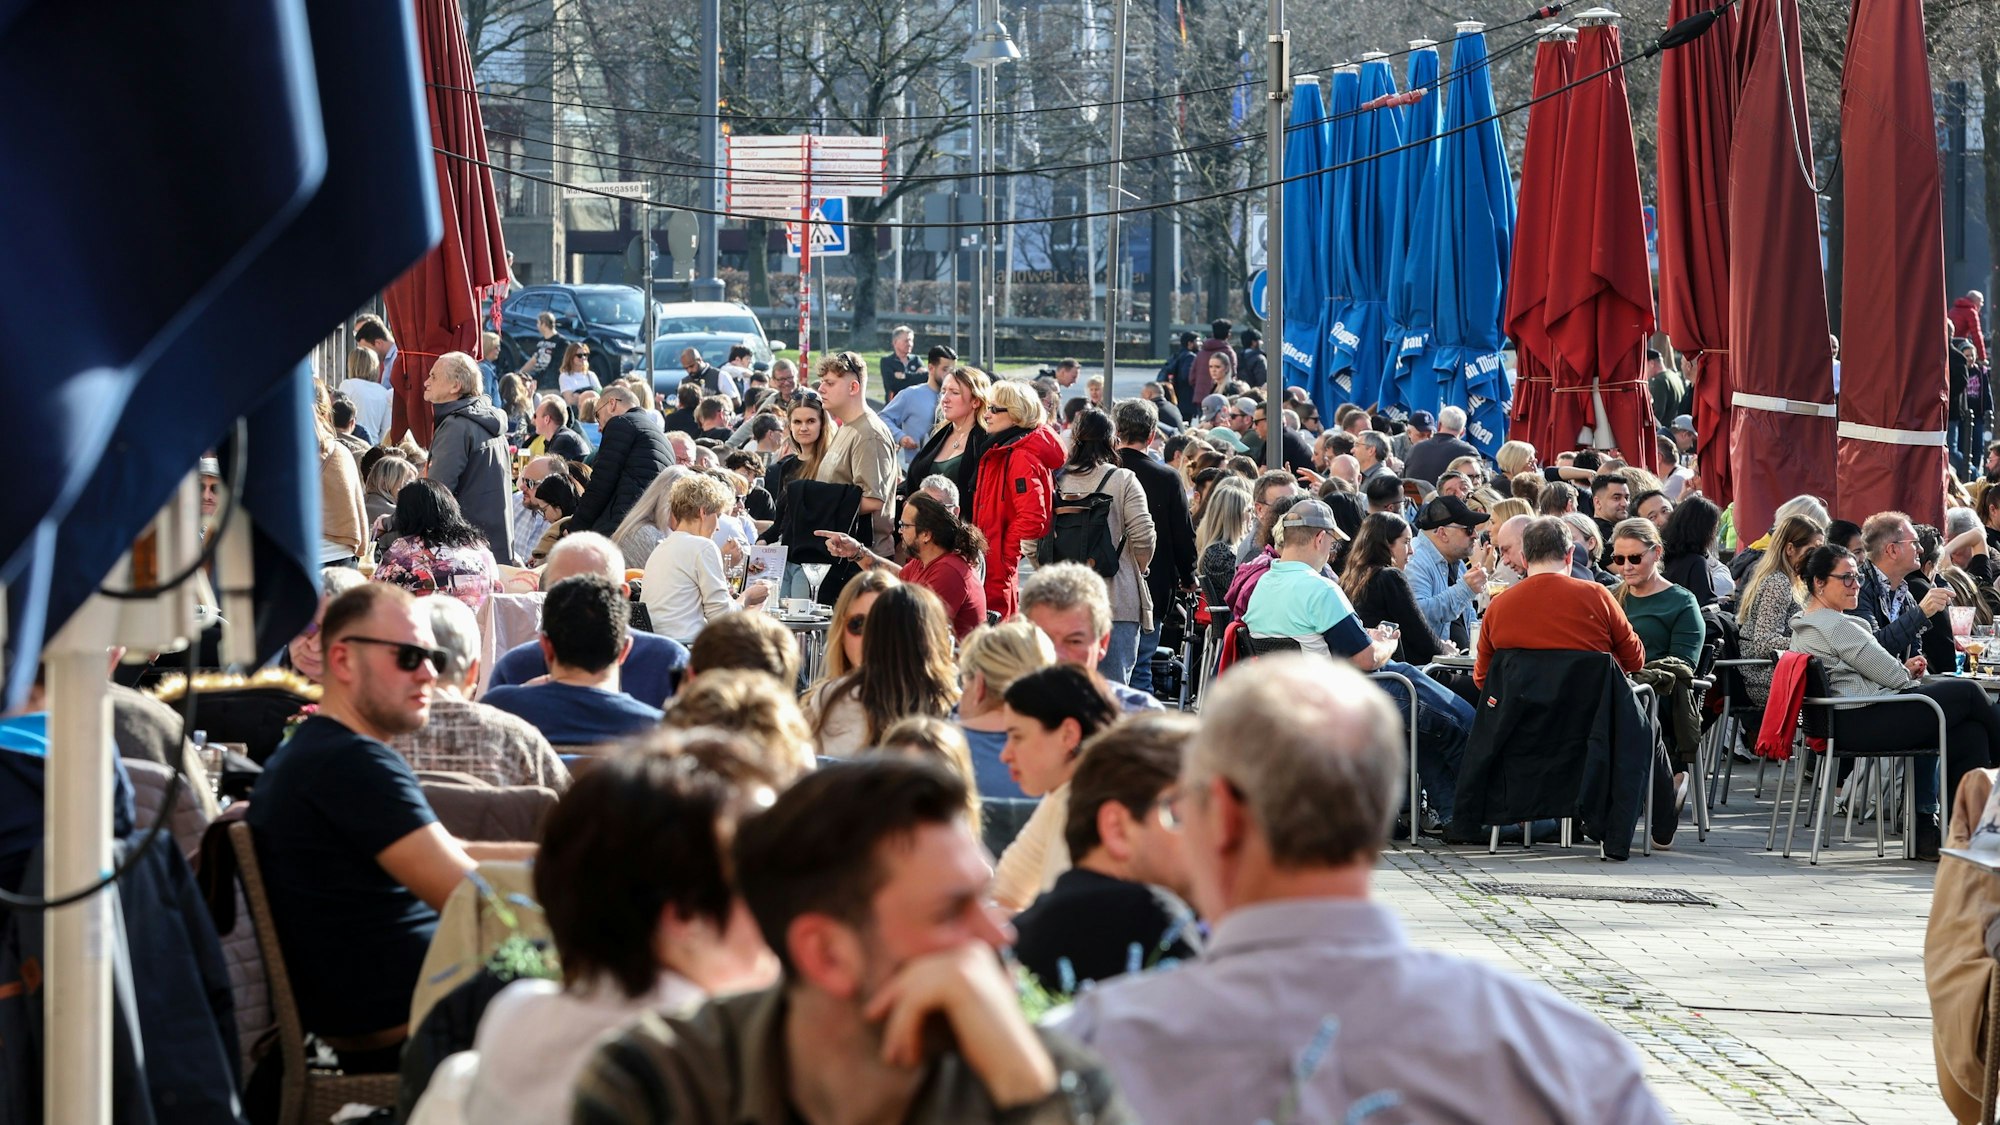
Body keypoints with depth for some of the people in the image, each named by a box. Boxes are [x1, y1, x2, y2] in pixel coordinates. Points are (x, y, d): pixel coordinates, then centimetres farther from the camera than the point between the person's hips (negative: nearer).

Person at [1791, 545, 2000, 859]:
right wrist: (1907, 672, 10)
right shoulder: (1838, 626, -15)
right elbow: (1891, 676, -12)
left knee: (1970, 733, 4)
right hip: (1864, 724, -11)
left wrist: (1902, 668, 8)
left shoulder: (1803, 627, 19)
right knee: (1968, 692, -6)